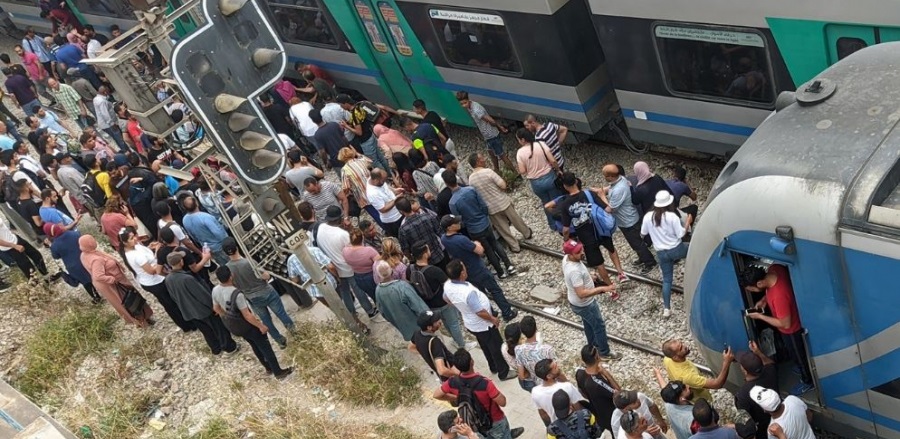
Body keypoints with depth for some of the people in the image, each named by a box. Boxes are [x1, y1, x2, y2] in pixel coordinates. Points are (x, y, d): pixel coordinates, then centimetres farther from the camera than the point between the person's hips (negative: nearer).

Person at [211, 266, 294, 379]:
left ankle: (269, 368, 43)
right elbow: (247, 315, -29)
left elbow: (216, 308, 5)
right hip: (247, 325, -7)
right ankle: (278, 372, 22)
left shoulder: (215, 290, -13)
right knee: (265, 347, 10)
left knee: (255, 346, 27)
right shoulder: (236, 294, -36)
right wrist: (261, 326, -16)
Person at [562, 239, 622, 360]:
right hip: (584, 305, -9)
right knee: (599, 326, 13)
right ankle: (605, 353, 32)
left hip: (574, 301, 9)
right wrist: (603, 289, -40)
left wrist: (587, 276, 19)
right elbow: (582, 294, -40)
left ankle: (593, 343, 54)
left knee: (588, 323, 31)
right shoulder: (574, 271, -41)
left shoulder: (566, 258, -12)